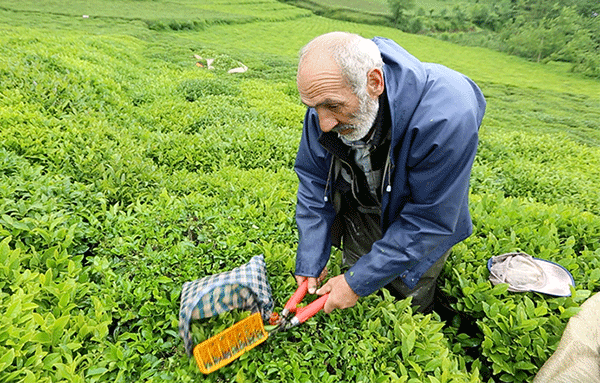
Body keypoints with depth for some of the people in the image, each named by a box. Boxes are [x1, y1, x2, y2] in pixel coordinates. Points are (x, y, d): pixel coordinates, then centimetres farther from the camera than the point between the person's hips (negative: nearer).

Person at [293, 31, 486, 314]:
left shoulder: (445, 118, -41)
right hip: (360, 214, 4)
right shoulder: (328, 93, -24)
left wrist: (360, 281, -28)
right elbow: (314, 181, -14)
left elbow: (429, 220, -31)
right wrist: (310, 263, -14)